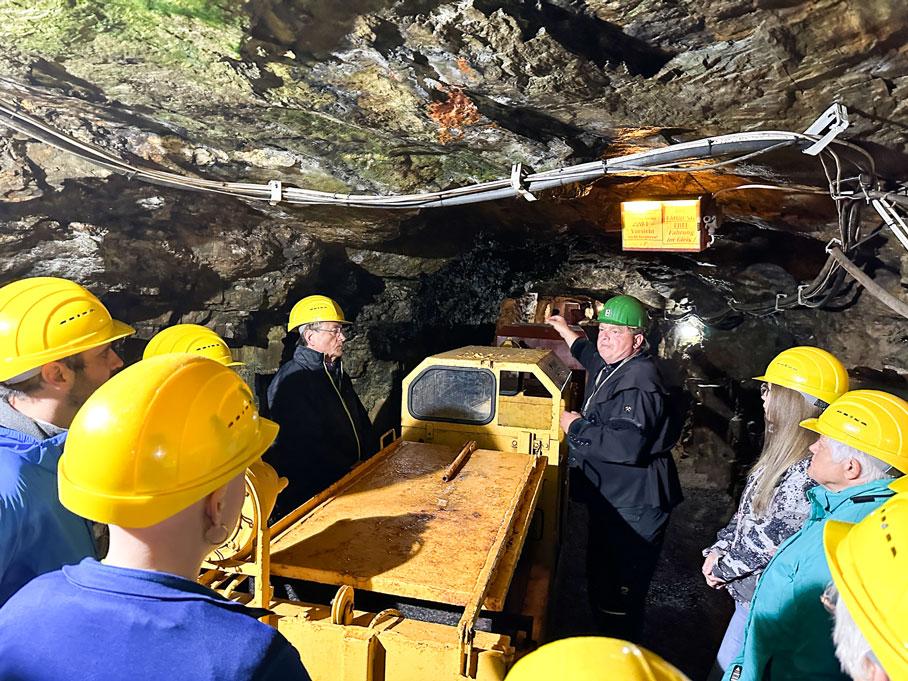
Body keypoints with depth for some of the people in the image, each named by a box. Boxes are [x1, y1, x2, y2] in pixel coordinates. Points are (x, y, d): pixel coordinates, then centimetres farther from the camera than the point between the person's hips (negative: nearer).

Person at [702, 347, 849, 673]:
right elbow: (748, 512, 10)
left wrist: (725, 567, -12)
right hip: (752, 592, 8)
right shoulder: (785, 451, 4)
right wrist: (719, 550, 2)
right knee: (727, 665, 22)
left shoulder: (811, 469, -26)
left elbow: (772, 538, -24)